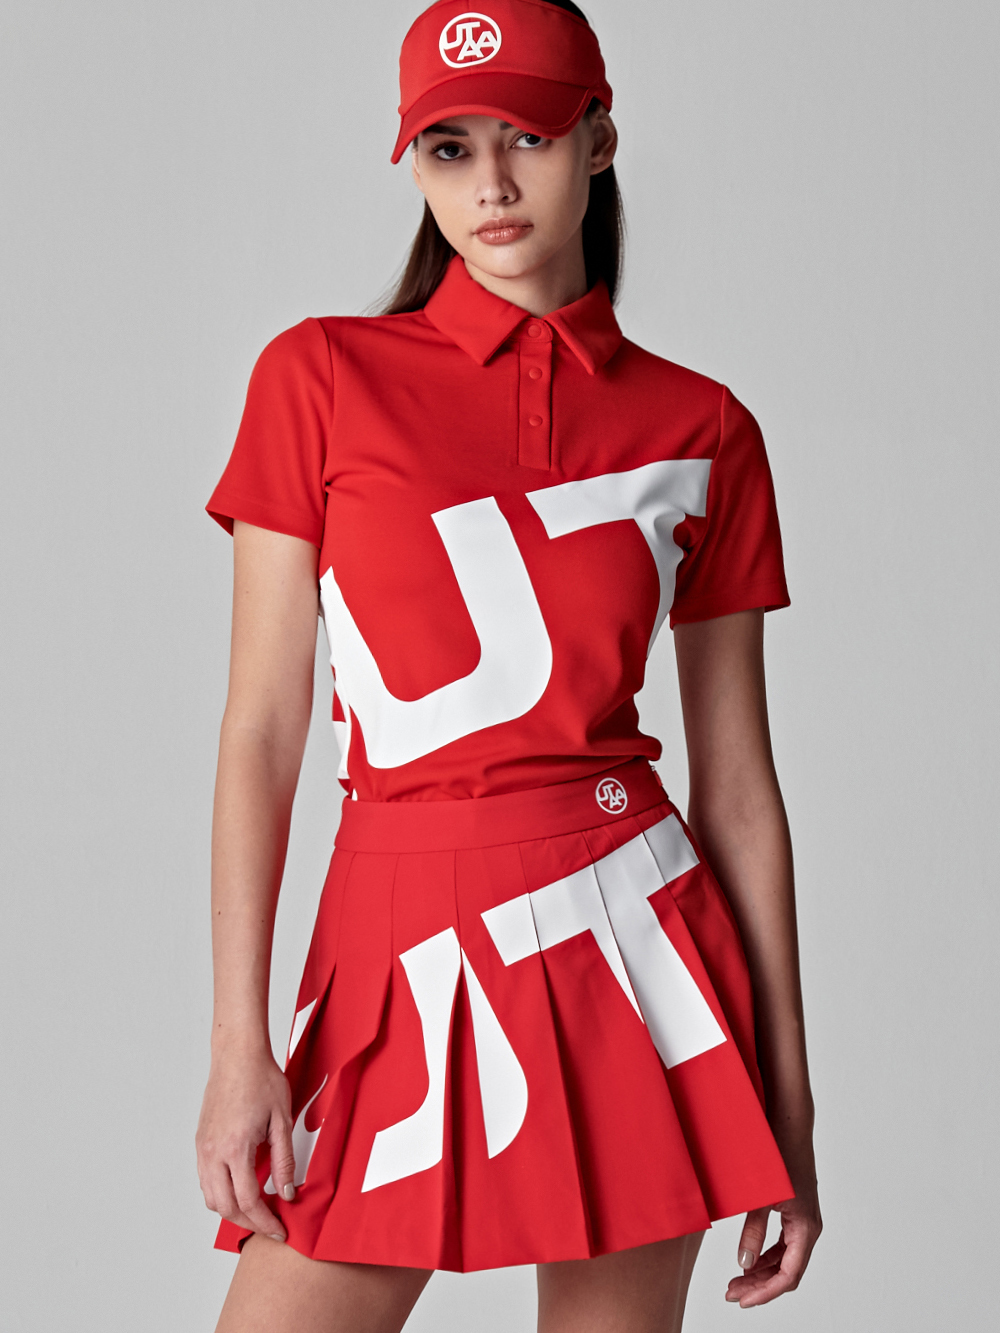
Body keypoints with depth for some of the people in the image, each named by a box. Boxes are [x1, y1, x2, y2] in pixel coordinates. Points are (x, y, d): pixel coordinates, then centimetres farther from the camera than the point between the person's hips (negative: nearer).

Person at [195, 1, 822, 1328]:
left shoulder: (701, 432, 4)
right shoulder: (322, 379, 2)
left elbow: (738, 785, 6)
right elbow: (262, 733, 0)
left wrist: (787, 1104, 5)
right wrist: (240, 1045, -7)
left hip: (629, 935, 1)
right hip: (405, 952, 0)